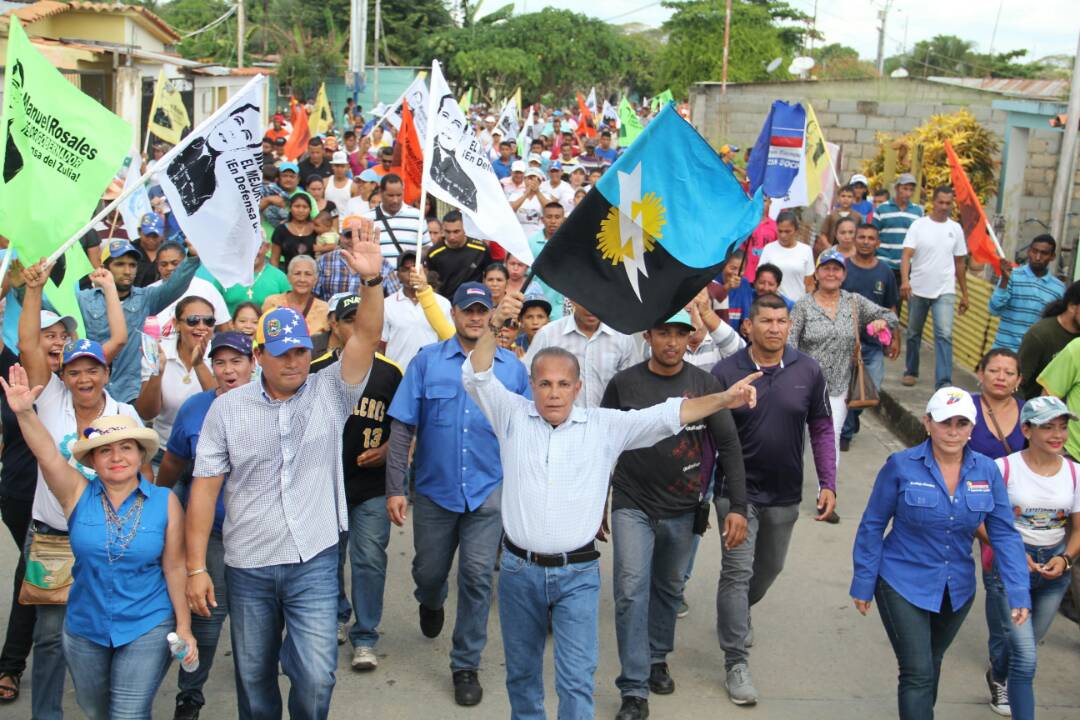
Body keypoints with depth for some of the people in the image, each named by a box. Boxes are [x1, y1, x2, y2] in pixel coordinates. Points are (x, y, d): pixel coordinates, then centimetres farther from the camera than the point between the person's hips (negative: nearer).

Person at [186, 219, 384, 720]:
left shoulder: (330, 393, -2)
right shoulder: (227, 408, -1)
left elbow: (366, 335, -15)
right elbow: (205, 487, -2)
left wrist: (371, 279, -32)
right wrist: (196, 566, -6)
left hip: (314, 562, -1)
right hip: (247, 566, 1)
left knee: (316, 677, -5)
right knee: (253, 678, 14)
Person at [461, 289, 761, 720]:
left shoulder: (605, 426, -1)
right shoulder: (513, 417, 0)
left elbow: (666, 416, -7)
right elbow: (477, 377, -10)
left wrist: (722, 400, -19)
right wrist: (494, 326, -26)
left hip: (577, 575, -1)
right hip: (519, 570, 1)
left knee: (577, 679, -3)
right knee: (521, 672, 18)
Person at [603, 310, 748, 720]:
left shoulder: (704, 384, -3)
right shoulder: (624, 384, -4)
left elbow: (728, 446, -2)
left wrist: (738, 506, -8)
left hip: (683, 510, 2)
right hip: (632, 506, -1)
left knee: (669, 589, 16)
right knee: (631, 592, -9)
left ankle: (657, 658, 39)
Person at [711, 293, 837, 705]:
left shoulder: (808, 371, -6)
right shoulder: (726, 372, -12)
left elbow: (821, 429, 2)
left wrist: (827, 484, -3)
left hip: (785, 494, 4)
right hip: (738, 492, -4)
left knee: (770, 567, 21)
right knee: (738, 572, -5)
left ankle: (737, 615, 50)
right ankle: (736, 663, 3)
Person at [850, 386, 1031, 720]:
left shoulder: (987, 471, -6)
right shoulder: (901, 466, -15)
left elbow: (1004, 535, -3)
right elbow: (872, 526, -8)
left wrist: (1019, 592, -12)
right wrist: (863, 583, -5)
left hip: (957, 590, 4)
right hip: (904, 587, -4)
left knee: (931, 664, 23)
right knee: (917, 674, -8)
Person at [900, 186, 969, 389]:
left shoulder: (956, 228, 6)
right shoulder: (919, 225, -3)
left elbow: (960, 263, 12)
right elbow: (907, 255, -13)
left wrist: (964, 294, 12)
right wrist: (905, 280, -31)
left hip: (945, 291, 0)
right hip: (918, 289, 0)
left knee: (944, 335, -13)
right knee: (913, 333, 14)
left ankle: (944, 383, -16)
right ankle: (911, 371, 33)